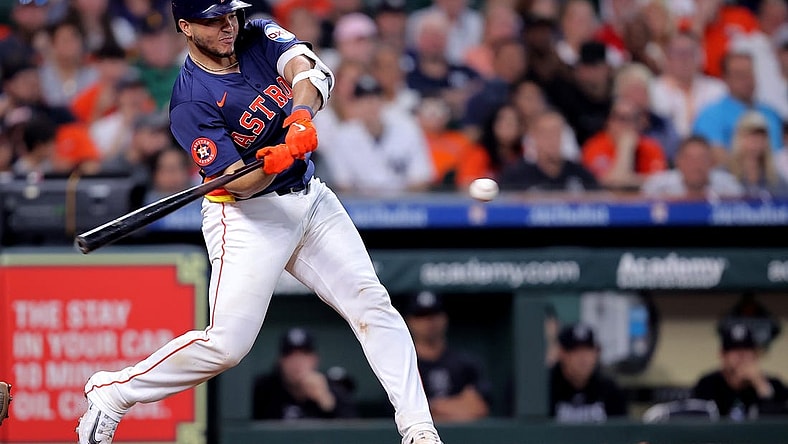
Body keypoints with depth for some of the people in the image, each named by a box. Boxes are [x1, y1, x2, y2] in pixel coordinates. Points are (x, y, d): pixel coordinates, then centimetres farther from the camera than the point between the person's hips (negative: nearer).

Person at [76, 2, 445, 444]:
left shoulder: (261, 38, -1)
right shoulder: (191, 102, -16)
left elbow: (311, 71, -21)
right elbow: (237, 184, -20)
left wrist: (301, 116, -41)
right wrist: (272, 165, -41)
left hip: (310, 198, 6)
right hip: (247, 214, -6)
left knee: (371, 303, -3)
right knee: (227, 344, -13)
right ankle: (111, 393, 3)